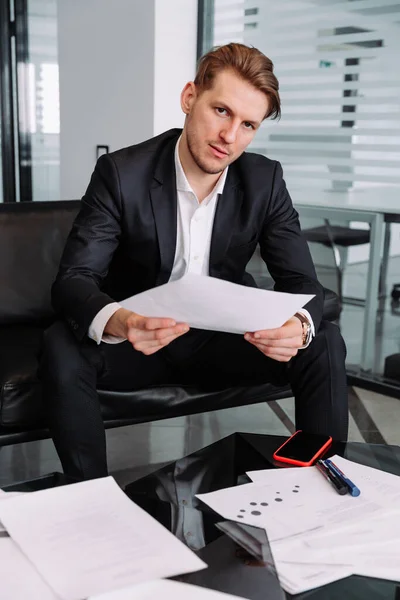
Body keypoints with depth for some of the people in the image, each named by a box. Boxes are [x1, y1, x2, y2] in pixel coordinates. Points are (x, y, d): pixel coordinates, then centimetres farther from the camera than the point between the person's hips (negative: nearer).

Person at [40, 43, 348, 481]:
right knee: (62, 349, -30)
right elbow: (72, 280, -22)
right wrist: (118, 322, -46)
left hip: (223, 340, 2)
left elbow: (302, 282, -9)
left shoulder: (265, 181, -8)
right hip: (138, 341, -2)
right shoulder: (121, 174, -16)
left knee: (325, 345, -19)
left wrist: (300, 325, -35)